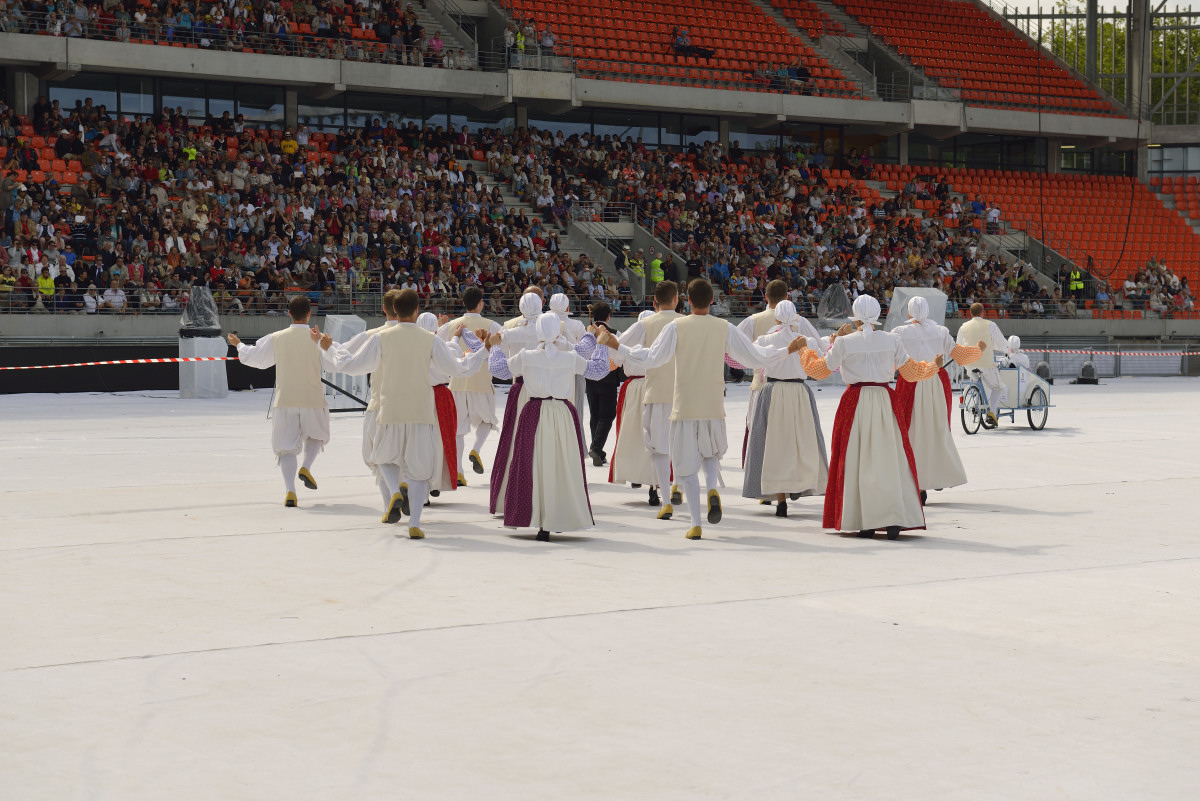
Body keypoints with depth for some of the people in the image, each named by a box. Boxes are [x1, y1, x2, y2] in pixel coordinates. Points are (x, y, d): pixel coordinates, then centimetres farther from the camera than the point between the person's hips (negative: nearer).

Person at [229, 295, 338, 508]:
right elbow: (335, 365, -6)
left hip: (285, 402, 1)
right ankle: (306, 467, 1)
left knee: (286, 446, 6)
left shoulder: (276, 339, -1)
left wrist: (238, 344, 30)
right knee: (316, 435, 26)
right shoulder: (316, 339, -6)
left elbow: (252, 357, 11)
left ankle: (290, 490, -11)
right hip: (312, 400, -1)